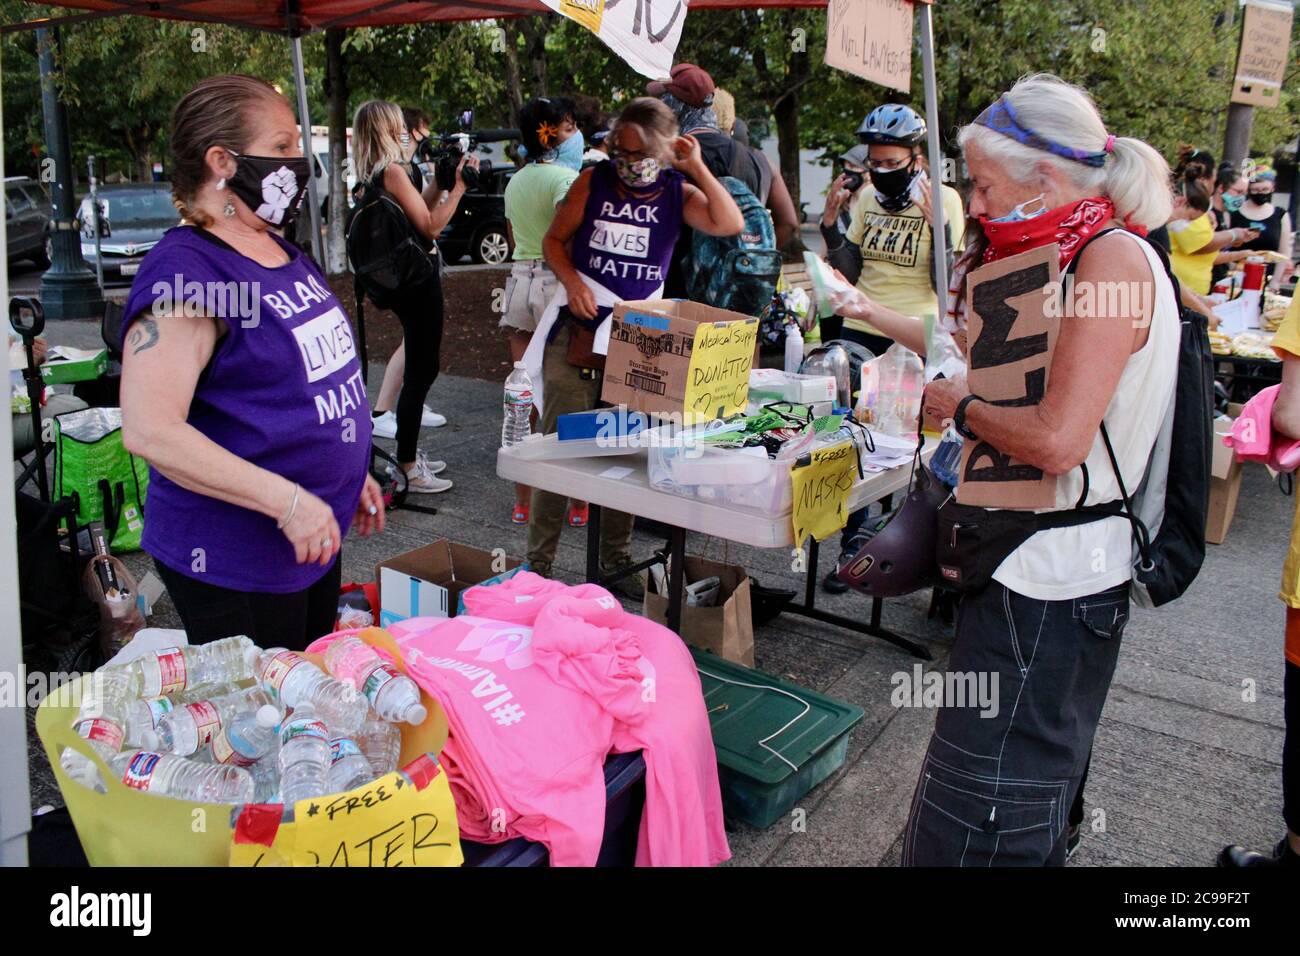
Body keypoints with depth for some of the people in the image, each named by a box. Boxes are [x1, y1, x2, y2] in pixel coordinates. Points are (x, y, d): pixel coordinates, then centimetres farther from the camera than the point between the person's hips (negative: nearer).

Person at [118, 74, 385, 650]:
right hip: (234, 561, -9)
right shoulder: (184, 270, -19)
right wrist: (288, 501, -29)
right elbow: (149, 430, -27)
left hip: (314, 538, 9)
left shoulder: (281, 254, 9)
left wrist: (351, 471, 20)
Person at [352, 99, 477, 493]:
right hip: (418, 279, -10)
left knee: (419, 368, 20)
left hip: (404, 279, 10)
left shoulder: (371, 177, 10)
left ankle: (410, 454, 30)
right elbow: (431, 226, -19)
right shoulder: (393, 172, -18)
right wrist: (459, 185, -13)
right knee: (421, 371, -3)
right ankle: (408, 468, 4)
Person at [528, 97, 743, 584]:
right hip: (577, 335, -1)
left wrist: (697, 167, -10)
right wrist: (571, 281, -9)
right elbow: (554, 239, 9)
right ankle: (538, 563, 8)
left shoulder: (678, 192, 4)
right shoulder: (593, 181, 4)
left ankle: (615, 562, 22)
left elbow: (730, 224, -12)